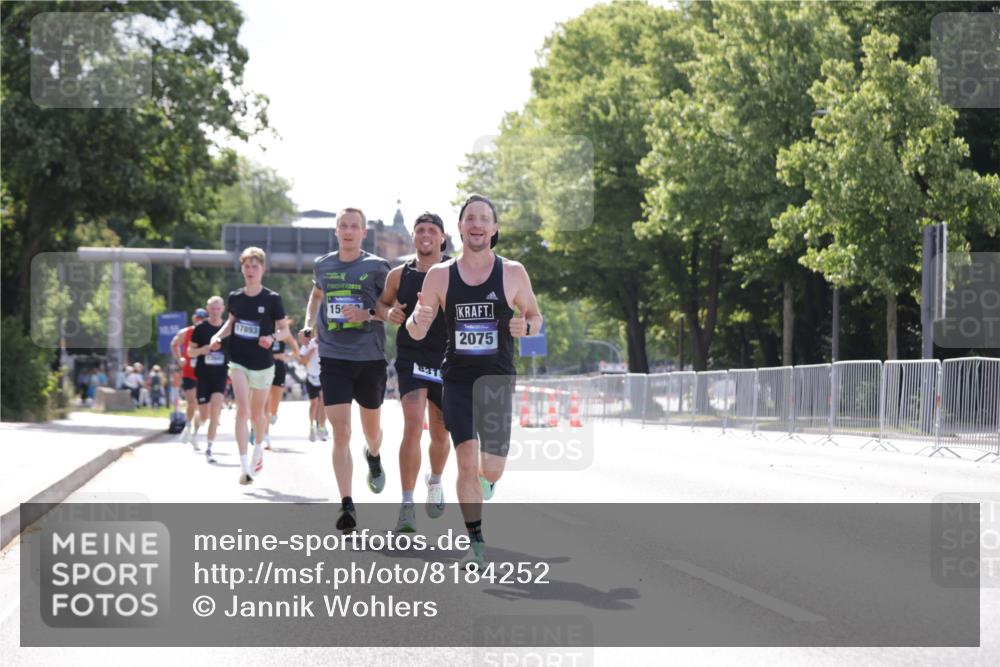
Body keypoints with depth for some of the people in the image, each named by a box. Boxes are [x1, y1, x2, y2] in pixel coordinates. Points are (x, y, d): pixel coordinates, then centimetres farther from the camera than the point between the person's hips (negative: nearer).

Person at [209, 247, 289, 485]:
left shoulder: (272, 299, -8)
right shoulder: (235, 297, 1)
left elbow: (285, 330, -3)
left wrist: (272, 337, -24)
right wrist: (218, 336, 1)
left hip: (263, 364, -1)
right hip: (239, 362, 1)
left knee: (257, 413, 14)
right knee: (242, 409, -15)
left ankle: (258, 447, 47)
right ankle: (244, 466, -21)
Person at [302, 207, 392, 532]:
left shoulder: (376, 267, -2)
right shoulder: (322, 266, 7)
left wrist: (369, 314, -18)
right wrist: (309, 322, 15)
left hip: (370, 359, -1)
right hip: (333, 358, 1)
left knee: (371, 429, 16)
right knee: (340, 432, -10)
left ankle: (373, 457, 52)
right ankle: (347, 505, -10)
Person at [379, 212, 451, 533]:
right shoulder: (399, 275, 4)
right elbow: (383, 304, 19)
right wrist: (390, 313, -4)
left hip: (447, 359, 1)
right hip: (411, 358, -1)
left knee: (440, 433, 14)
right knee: (413, 425, -19)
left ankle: (435, 482, 46)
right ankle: (407, 506, -18)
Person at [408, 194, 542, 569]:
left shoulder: (513, 273, 0)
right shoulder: (439, 275, 1)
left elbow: (535, 316, 12)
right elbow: (415, 332, 5)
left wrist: (526, 327, -12)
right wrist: (418, 320, -19)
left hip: (498, 379, 0)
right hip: (457, 379, 0)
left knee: (491, 470, 2)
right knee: (467, 462, -13)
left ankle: (485, 484, 40)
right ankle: (476, 542, -2)